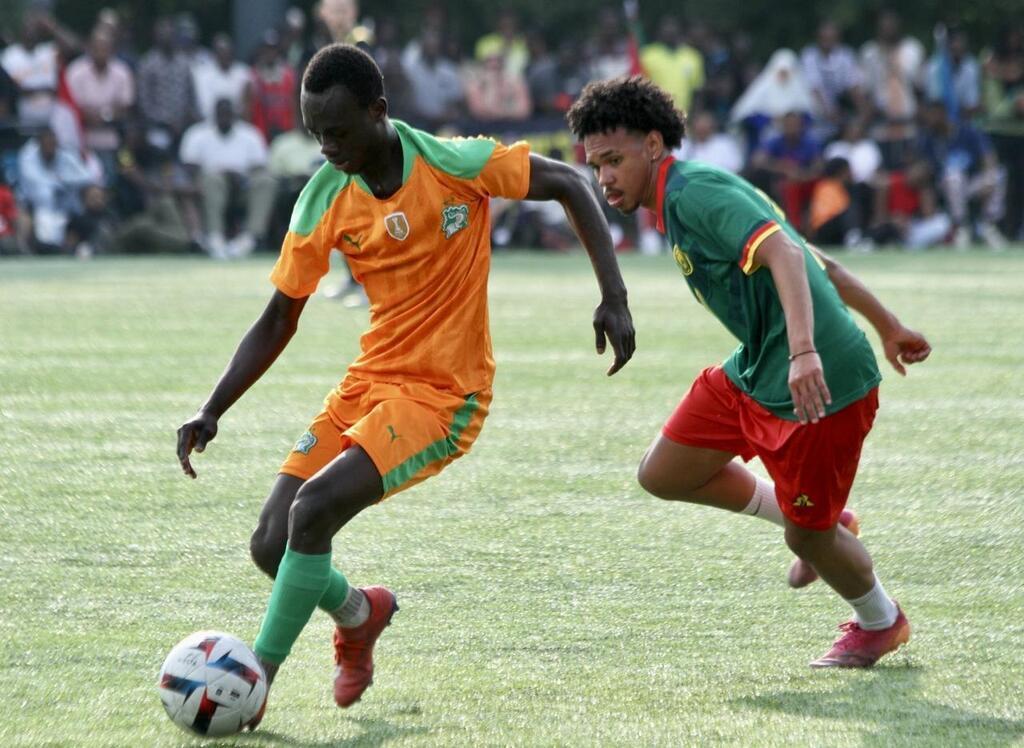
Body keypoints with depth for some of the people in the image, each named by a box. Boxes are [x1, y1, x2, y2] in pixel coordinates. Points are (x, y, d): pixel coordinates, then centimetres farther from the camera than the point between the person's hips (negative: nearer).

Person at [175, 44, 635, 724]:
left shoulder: (454, 164, -14)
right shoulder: (324, 202, -2)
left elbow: (571, 185, -5)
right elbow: (279, 321, 7)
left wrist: (613, 298, -14)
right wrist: (212, 411, -2)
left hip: (444, 396, -5)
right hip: (369, 382, 5)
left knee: (311, 511, -24)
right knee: (271, 545, -5)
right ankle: (359, 613, 28)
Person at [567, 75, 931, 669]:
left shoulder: (694, 192, -17)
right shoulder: (681, 201, 13)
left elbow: (784, 252, -33)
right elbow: (821, 262, 21)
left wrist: (804, 351, -47)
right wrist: (887, 325, 29)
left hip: (820, 384, -10)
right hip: (753, 374, 10)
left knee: (807, 535, 3)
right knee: (663, 475, 10)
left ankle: (881, 623, 33)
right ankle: (808, 519, 28)